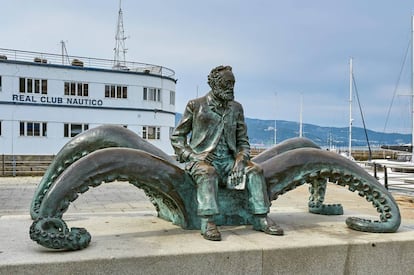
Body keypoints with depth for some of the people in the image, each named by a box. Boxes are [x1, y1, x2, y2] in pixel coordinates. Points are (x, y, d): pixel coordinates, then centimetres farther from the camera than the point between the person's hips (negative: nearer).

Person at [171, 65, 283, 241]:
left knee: (255, 170, -20)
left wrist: (240, 161, -7)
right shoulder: (195, 105, 2)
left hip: (228, 160, 4)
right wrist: (192, 156, -11)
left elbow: (243, 141, 14)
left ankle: (260, 219, -16)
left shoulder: (236, 108, 13)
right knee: (208, 172, -36)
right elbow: (177, 137, 6)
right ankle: (207, 222, -38)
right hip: (202, 160, -4)